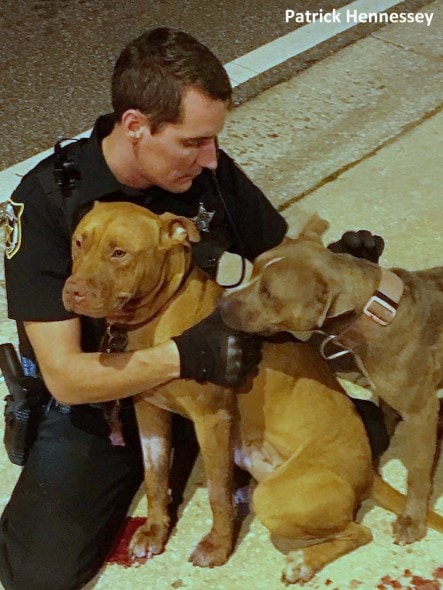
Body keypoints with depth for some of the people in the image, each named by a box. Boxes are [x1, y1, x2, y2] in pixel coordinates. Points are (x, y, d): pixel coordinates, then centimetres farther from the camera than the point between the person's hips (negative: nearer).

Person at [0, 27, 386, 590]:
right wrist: (182, 356, -38)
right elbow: (65, 374, -26)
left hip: (218, 368, 3)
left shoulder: (210, 171, -13)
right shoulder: (47, 200, -24)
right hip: (98, 393, -3)